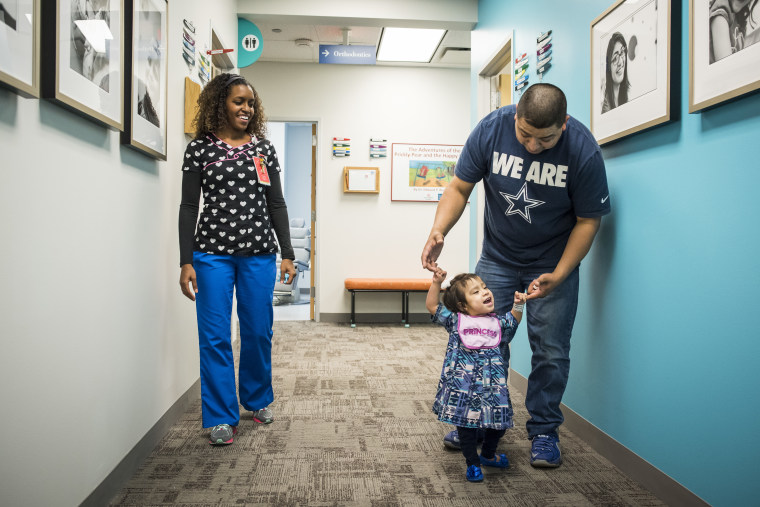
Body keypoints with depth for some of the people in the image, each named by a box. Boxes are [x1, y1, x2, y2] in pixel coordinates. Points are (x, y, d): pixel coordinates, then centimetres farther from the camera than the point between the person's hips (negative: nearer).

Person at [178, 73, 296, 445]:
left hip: (259, 254, 2)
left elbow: (276, 203, 10)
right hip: (212, 254, -2)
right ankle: (221, 417, 14)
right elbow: (188, 206, 1)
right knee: (214, 337, 1)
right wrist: (186, 262, -5)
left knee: (259, 332, 7)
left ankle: (257, 399, 30)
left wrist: (287, 254, 4)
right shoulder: (200, 148, 4)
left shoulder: (264, 148, 10)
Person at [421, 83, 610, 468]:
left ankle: (544, 432, 19)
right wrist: (438, 232, -25)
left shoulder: (583, 151, -21)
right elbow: (459, 188, -9)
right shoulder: (491, 129, -17)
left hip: (553, 261, -1)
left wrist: (558, 275, -20)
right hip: (498, 256, 2)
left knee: (550, 349, 0)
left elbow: (588, 220, -12)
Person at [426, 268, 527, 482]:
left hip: (492, 383, 4)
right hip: (462, 383, -3)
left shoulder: (497, 322, 10)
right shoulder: (455, 320, -2)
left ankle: (488, 455, 38)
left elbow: (513, 323, 29)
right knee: (466, 421, 2)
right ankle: (473, 463, 22)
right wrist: (436, 283, -17)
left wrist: (518, 306, 11)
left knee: (499, 420, 10)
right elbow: (432, 306, -6)